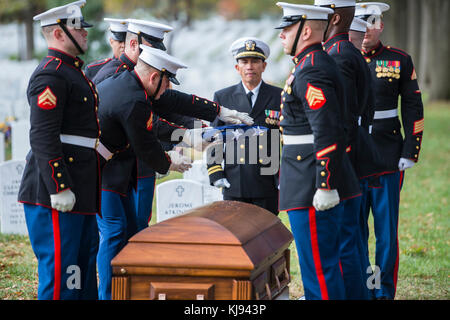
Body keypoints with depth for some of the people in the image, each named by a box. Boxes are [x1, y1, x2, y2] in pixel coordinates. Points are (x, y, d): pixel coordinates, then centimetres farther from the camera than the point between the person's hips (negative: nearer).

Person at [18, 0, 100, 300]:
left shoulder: (73, 71, 18)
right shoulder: (50, 75, -15)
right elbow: (43, 137, -22)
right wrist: (59, 188, -24)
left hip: (81, 190, 11)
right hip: (55, 193, -11)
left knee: (86, 259, 17)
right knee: (60, 265, -6)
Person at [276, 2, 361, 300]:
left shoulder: (311, 72, -18)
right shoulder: (317, 64, 16)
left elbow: (328, 133, -24)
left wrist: (325, 186, -25)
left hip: (312, 189, -11)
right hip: (316, 184, 11)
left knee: (318, 266, -5)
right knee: (326, 261, 17)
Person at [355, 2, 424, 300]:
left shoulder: (400, 61, 4)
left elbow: (413, 109, 6)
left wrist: (410, 152, -1)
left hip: (388, 160, 0)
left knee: (387, 231, 3)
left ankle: (384, 291, 12)